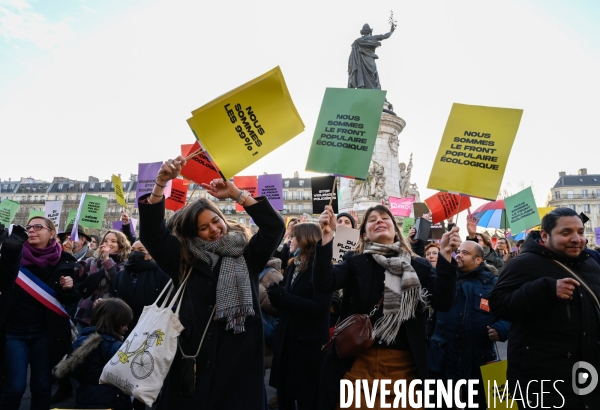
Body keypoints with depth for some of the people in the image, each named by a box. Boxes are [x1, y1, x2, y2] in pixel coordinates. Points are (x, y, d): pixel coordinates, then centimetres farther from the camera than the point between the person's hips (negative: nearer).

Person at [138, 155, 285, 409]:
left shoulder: (247, 256, 4)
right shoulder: (184, 259, 6)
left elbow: (275, 227, -7)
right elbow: (151, 231, -2)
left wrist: (236, 193, -9)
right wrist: (161, 182, -13)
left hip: (240, 357, -1)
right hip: (193, 357, 1)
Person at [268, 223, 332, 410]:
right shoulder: (292, 266, 11)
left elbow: (320, 307, -21)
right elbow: (285, 303, 9)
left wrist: (284, 297, -24)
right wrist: (276, 296, -13)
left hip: (309, 343, -7)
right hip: (286, 339, 7)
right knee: (284, 394, 15)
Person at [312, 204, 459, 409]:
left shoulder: (418, 265, 4)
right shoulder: (355, 262, 1)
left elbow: (442, 303, -8)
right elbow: (323, 284, -16)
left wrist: (446, 256, -19)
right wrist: (327, 236, -27)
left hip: (404, 367, 2)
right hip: (358, 365, -1)